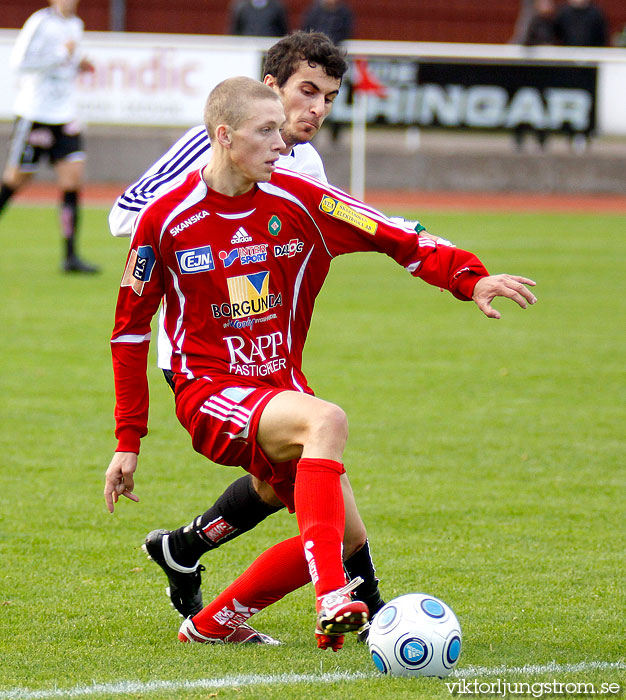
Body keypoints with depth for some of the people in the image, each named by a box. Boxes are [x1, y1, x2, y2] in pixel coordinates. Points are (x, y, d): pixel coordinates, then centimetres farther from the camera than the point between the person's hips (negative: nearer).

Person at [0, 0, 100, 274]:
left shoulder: (75, 25, 13)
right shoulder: (39, 23, -12)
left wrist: (79, 65, 6)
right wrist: (62, 53, -19)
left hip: (65, 116, 6)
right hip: (35, 115, -6)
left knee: (73, 177, -5)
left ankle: (70, 256, -5)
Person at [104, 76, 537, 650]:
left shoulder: (297, 200, -2)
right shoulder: (166, 220, -7)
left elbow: (397, 238, -4)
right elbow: (130, 331, 3)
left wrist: (471, 279, -23)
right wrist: (128, 442, 2)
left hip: (281, 387, 5)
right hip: (211, 392, -5)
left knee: (342, 535, -6)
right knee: (328, 421, -33)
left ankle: (213, 624, 14)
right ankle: (332, 598, -43)